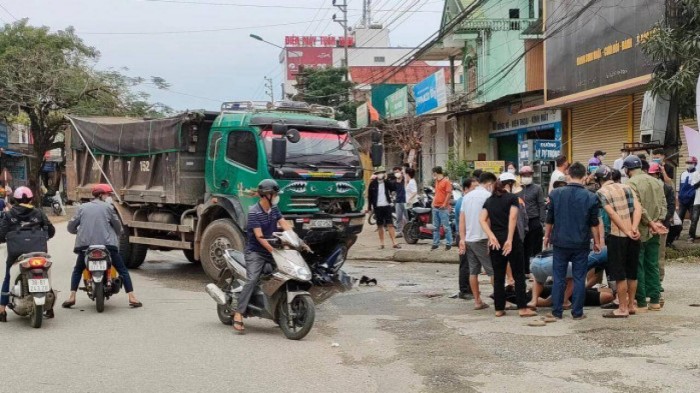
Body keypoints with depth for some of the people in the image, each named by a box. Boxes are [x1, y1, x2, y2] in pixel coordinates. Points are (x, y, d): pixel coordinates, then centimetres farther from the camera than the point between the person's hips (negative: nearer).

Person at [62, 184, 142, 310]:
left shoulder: (82, 207, 10)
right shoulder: (108, 207, 2)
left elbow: (71, 226, 9)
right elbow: (118, 226, 6)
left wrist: (80, 232, 30)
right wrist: (118, 235, 28)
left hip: (85, 245, 2)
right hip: (107, 244, -2)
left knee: (77, 270, 23)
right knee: (123, 270, 7)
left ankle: (72, 297, 10)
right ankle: (132, 298, 0)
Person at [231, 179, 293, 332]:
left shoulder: (274, 209, 10)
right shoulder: (254, 212, -14)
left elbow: (285, 225, 3)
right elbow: (259, 236, -21)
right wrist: (274, 250, -30)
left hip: (271, 250, 7)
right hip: (255, 251, -7)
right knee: (252, 279, -23)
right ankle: (238, 314, -25)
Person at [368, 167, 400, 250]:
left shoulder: (387, 183, 3)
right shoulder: (372, 184, 1)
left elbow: (393, 188, -13)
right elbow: (369, 196, 3)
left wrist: (386, 180, -19)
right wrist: (370, 208, -1)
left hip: (387, 206, 0)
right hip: (377, 207, 0)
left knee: (390, 225, -3)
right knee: (380, 226, 6)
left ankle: (394, 243, -3)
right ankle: (381, 243, 14)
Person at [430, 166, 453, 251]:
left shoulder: (446, 181, -10)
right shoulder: (437, 181, 16)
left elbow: (449, 193, -15)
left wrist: (444, 204, -16)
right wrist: (433, 202, 14)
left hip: (443, 208, -9)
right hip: (435, 207, 9)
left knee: (446, 227, -5)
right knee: (435, 227, 10)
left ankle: (448, 243, 0)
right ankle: (435, 243, 16)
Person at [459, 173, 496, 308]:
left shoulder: (467, 196, 14)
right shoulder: (487, 196, -9)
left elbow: (461, 219, 11)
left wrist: (462, 239, 11)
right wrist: (491, 239, -14)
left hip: (468, 239, 7)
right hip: (482, 239, -7)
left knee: (473, 271, 8)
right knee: (493, 271, -2)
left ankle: (477, 301, 12)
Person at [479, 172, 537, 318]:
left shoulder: (489, 200, 11)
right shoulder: (512, 198, -3)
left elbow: (482, 220, 0)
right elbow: (512, 218, -15)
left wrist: (491, 236, -8)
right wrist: (510, 240, -17)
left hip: (495, 242, 5)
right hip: (511, 240, -4)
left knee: (498, 276, 8)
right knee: (519, 274, 4)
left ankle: (499, 309, 9)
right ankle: (522, 308, 3)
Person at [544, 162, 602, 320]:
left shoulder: (556, 193, -5)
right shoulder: (590, 197, -8)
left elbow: (550, 219, 3)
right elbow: (594, 223, -2)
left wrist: (547, 236, 16)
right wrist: (597, 242, 9)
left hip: (560, 242, 1)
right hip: (581, 244, -1)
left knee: (559, 278, 9)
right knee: (579, 278, 7)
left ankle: (557, 311, 12)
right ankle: (577, 312, 9)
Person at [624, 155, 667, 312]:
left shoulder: (631, 183, -13)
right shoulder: (656, 182, 9)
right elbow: (663, 204, 6)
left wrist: (650, 223, -13)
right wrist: (658, 221, -2)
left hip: (639, 232, -6)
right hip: (653, 234, 6)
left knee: (638, 268, 1)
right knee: (652, 266, 14)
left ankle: (640, 303, 4)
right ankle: (655, 300, 18)